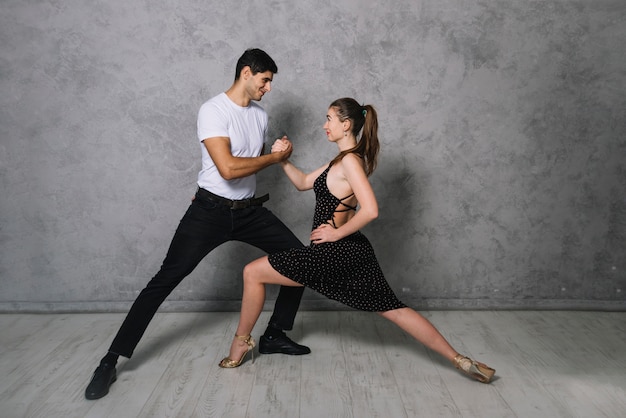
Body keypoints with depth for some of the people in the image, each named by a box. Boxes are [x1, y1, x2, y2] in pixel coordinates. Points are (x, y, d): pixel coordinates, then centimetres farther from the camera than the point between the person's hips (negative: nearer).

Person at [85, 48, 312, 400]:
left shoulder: (261, 116, 8)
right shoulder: (213, 111, -15)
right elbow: (228, 168, -26)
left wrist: (277, 155, 6)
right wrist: (275, 157, -17)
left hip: (249, 210, 7)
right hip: (211, 210, -6)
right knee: (165, 281, -8)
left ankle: (275, 335, 16)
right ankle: (111, 361, 3)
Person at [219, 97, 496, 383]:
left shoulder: (350, 161, -14)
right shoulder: (343, 160, 14)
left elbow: (370, 211, -25)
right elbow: (303, 183, 19)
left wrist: (337, 233, -15)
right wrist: (283, 159, 6)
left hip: (334, 252, -10)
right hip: (352, 251, 10)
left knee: (252, 272, 3)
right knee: (392, 309, 12)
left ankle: (240, 343, 17)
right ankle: (459, 360, 13)